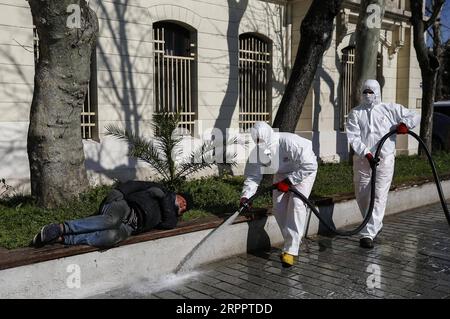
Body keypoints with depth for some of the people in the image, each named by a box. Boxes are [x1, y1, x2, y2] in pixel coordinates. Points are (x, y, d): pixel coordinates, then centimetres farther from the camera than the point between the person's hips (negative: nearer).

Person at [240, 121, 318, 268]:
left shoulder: (289, 142, -38)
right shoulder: (258, 152, -20)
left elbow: (310, 166, -33)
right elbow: (252, 176, -16)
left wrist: (288, 181, -30)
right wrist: (245, 196, -32)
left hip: (304, 169, -6)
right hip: (282, 172, 6)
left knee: (296, 204, -19)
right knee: (278, 207, -2)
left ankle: (290, 250, -16)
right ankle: (291, 243, 16)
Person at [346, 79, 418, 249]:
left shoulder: (390, 109, 8)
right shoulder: (355, 113, 7)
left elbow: (412, 116, 16)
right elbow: (353, 138, -5)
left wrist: (405, 124, -6)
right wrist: (367, 154, -17)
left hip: (385, 160, -2)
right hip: (362, 160, 2)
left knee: (379, 197, -9)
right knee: (362, 196, 8)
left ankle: (368, 233, -8)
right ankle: (376, 226, 31)